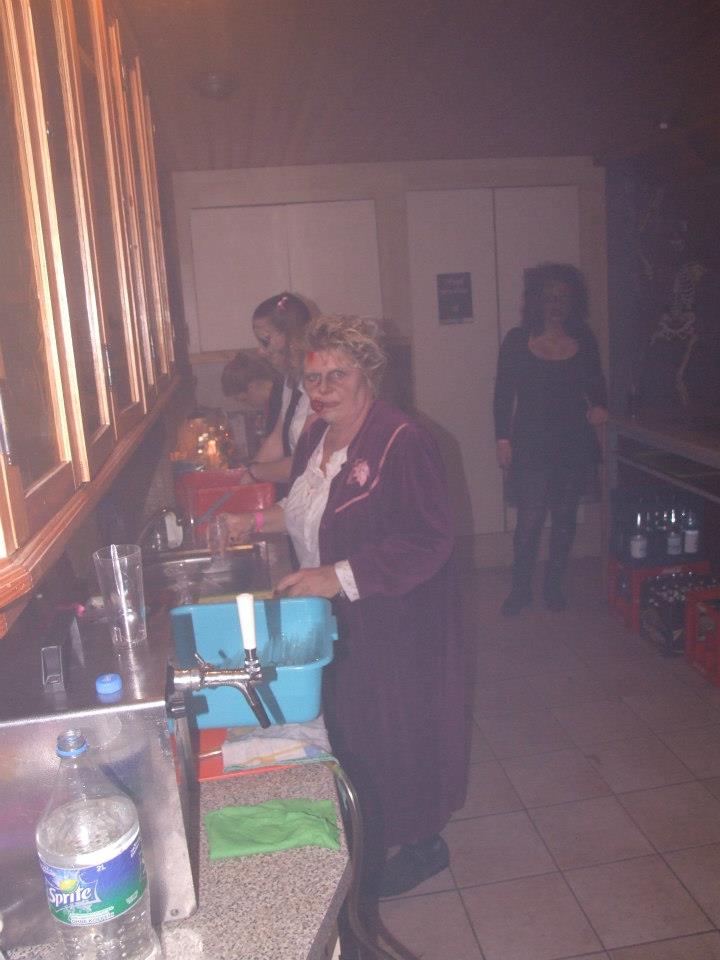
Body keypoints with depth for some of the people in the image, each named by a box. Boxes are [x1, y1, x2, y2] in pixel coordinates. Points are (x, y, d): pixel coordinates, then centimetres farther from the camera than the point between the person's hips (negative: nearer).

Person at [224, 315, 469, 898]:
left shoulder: (402, 442, -22)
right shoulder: (316, 439, 6)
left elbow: (428, 542, -27)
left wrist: (339, 577, -31)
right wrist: (261, 520, 7)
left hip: (395, 626, -8)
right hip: (337, 624, 8)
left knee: (398, 735, 8)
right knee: (350, 730, 19)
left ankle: (423, 844, 33)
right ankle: (368, 838, 42)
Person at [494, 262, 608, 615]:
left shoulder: (584, 341, 4)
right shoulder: (517, 341, -3)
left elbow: (596, 386, 13)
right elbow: (503, 394, -2)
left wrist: (599, 407, -9)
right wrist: (503, 439, -7)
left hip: (575, 444, 3)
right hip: (531, 444, -3)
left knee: (565, 517, 11)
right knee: (529, 520, -4)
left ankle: (553, 583, 29)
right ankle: (520, 589, 15)